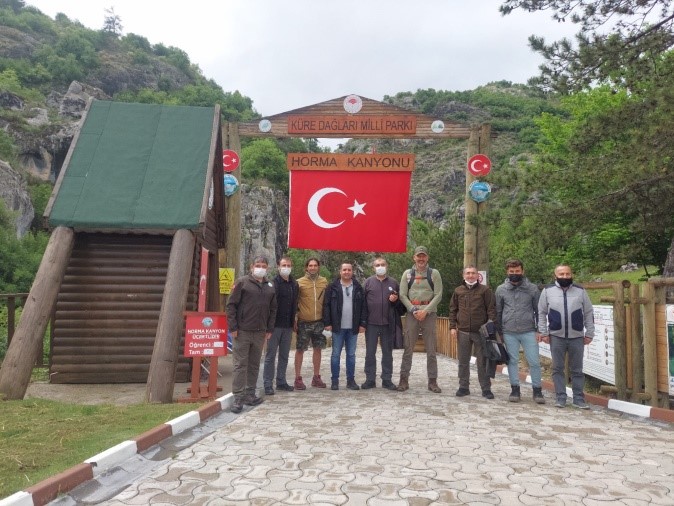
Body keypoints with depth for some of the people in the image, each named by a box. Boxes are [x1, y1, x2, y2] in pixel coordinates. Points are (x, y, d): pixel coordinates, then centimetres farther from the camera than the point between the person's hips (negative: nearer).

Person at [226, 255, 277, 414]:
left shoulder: (270, 287, 11)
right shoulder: (242, 282, -3)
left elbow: (272, 309, 15)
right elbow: (231, 305, -5)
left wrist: (269, 329, 8)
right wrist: (233, 327, -10)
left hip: (260, 333, 5)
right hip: (242, 331, -5)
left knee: (254, 365, 11)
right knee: (240, 365, -2)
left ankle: (250, 395, 20)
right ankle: (238, 398, 2)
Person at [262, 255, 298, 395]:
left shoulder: (294, 284, 10)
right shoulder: (273, 283, -10)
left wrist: (294, 320, 12)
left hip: (288, 326, 6)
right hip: (275, 325, -6)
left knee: (284, 355, 13)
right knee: (270, 355, 1)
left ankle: (281, 381, 23)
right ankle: (268, 383, 7)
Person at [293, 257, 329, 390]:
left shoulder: (324, 282, 5)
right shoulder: (299, 282, -4)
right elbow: (294, 302, -1)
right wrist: (294, 319, -6)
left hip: (319, 321, 3)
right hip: (304, 322, -3)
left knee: (318, 348, 11)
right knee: (300, 349, 3)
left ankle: (316, 377, 23)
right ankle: (298, 378, 13)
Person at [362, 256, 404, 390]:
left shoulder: (393, 283, 8)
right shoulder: (368, 282, 3)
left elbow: (401, 302, 15)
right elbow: (362, 301, 2)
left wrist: (396, 300, -8)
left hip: (388, 323, 1)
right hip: (371, 323, -1)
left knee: (387, 353, 8)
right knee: (370, 352, 5)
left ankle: (387, 379, 18)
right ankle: (370, 379, 14)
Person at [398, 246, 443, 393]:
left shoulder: (434, 273, 4)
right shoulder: (407, 274, 8)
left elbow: (438, 295, -2)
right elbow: (402, 295, 3)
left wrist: (425, 311, -12)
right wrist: (413, 310, -9)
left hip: (429, 313, -1)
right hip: (411, 314, 1)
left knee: (431, 349, 3)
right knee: (408, 348, 2)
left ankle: (432, 381, 10)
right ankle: (404, 379, 9)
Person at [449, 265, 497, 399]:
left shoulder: (485, 290, 0)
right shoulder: (458, 291, 9)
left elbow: (491, 309, -2)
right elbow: (453, 310, 12)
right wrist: (452, 327, 4)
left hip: (480, 332, -3)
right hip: (463, 332, 3)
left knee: (482, 361, 3)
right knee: (463, 361, 9)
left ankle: (486, 388, 12)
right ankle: (464, 387, 18)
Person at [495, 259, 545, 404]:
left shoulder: (532, 288, 2)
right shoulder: (501, 289, 5)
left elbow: (539, 310, 6)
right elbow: (498, 312, 10)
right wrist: (499, 332, 7)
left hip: (528, 331, -1)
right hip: (509, 332, 1)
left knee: (534, 362, 0)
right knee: (512, 361, 7)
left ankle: (537, 391, 12)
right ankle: (515, 390, 17)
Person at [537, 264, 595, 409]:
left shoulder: (580, 291, 5)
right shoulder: (548, 291, 2)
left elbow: (589, 314, 7)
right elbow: (541, 313, 4)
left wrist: (589, 334, 3)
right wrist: (543, 332, -2)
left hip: (577, 337, 1)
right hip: (556, 337, 0)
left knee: (577, 370, 8)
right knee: (558, 369, 5)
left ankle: (579, 399, 15)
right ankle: (561, 398, 13)